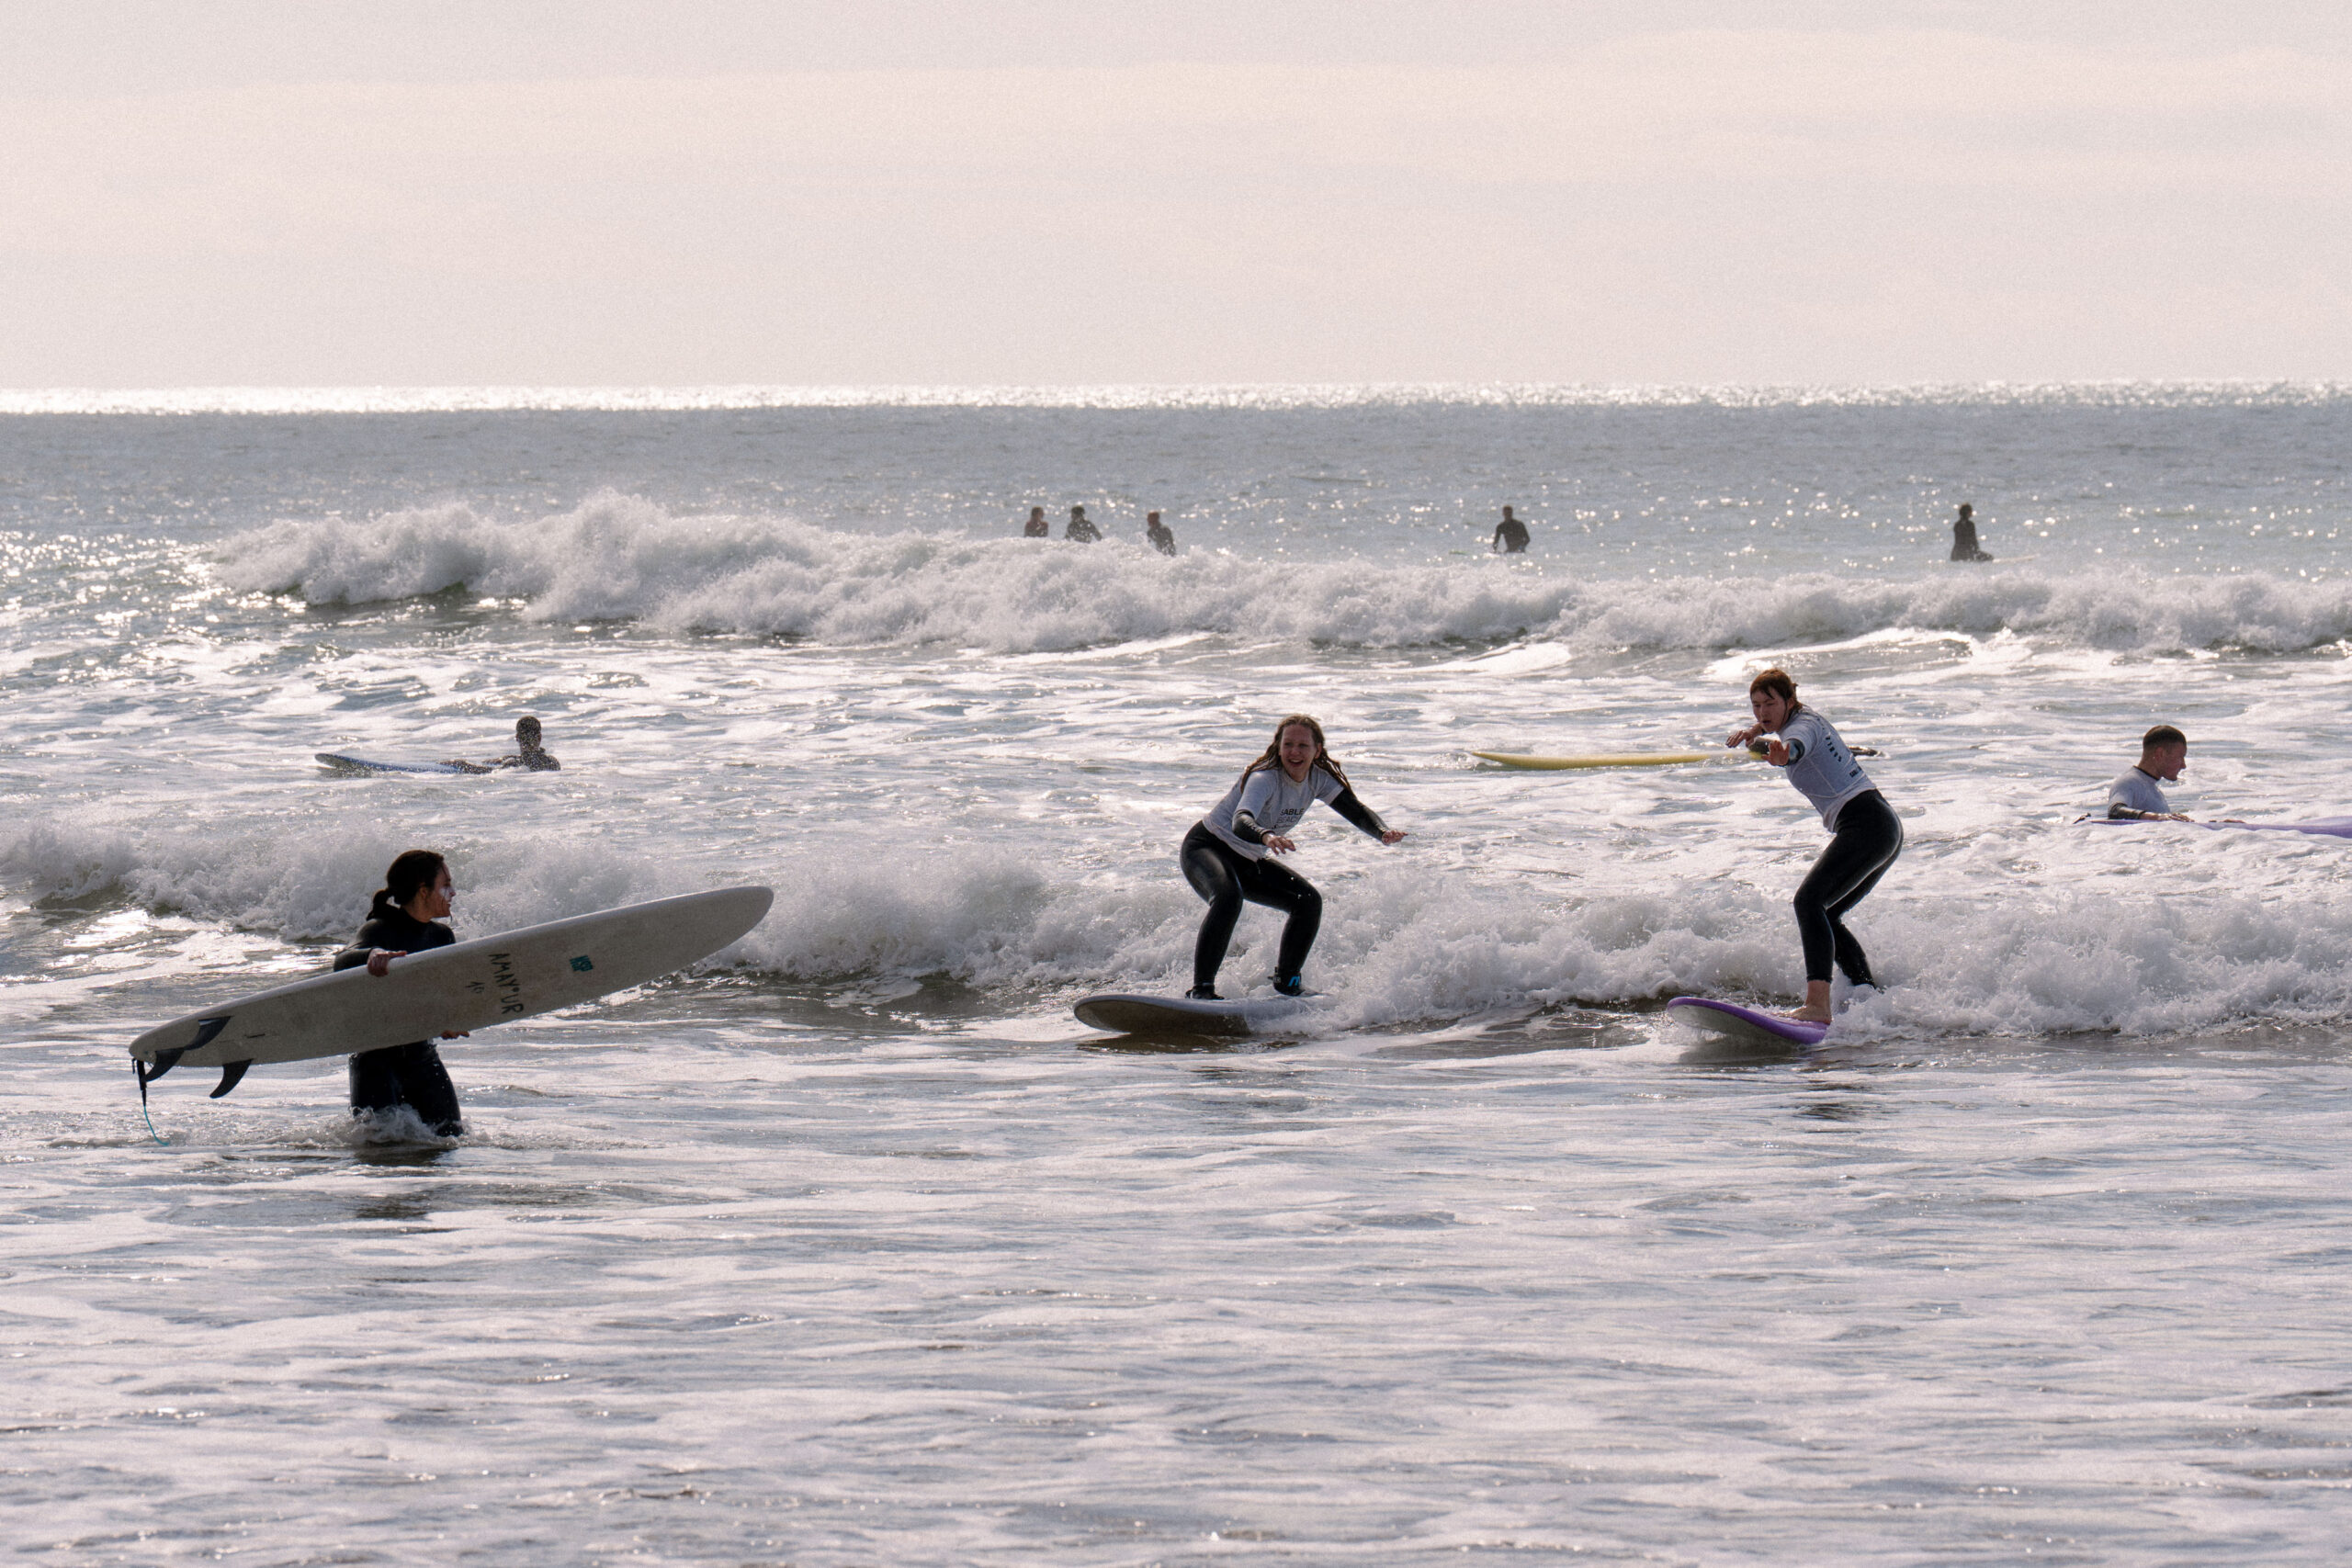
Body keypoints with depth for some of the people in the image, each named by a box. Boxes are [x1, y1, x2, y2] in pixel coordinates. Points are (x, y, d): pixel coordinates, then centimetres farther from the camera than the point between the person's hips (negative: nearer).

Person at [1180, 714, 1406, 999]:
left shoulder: (1317, 778, -6)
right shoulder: (1264, 778, -29)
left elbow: (1355, 810, -7)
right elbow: (1240, 821, -45)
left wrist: (1383, 832, -29)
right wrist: (1266, 836, -68)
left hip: (1248, 861, 8)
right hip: (1206, 847, -8)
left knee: (1309, 902, -1)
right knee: (1229, 897, -36)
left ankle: (1287, 983, 15)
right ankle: (1201, 990, -36)